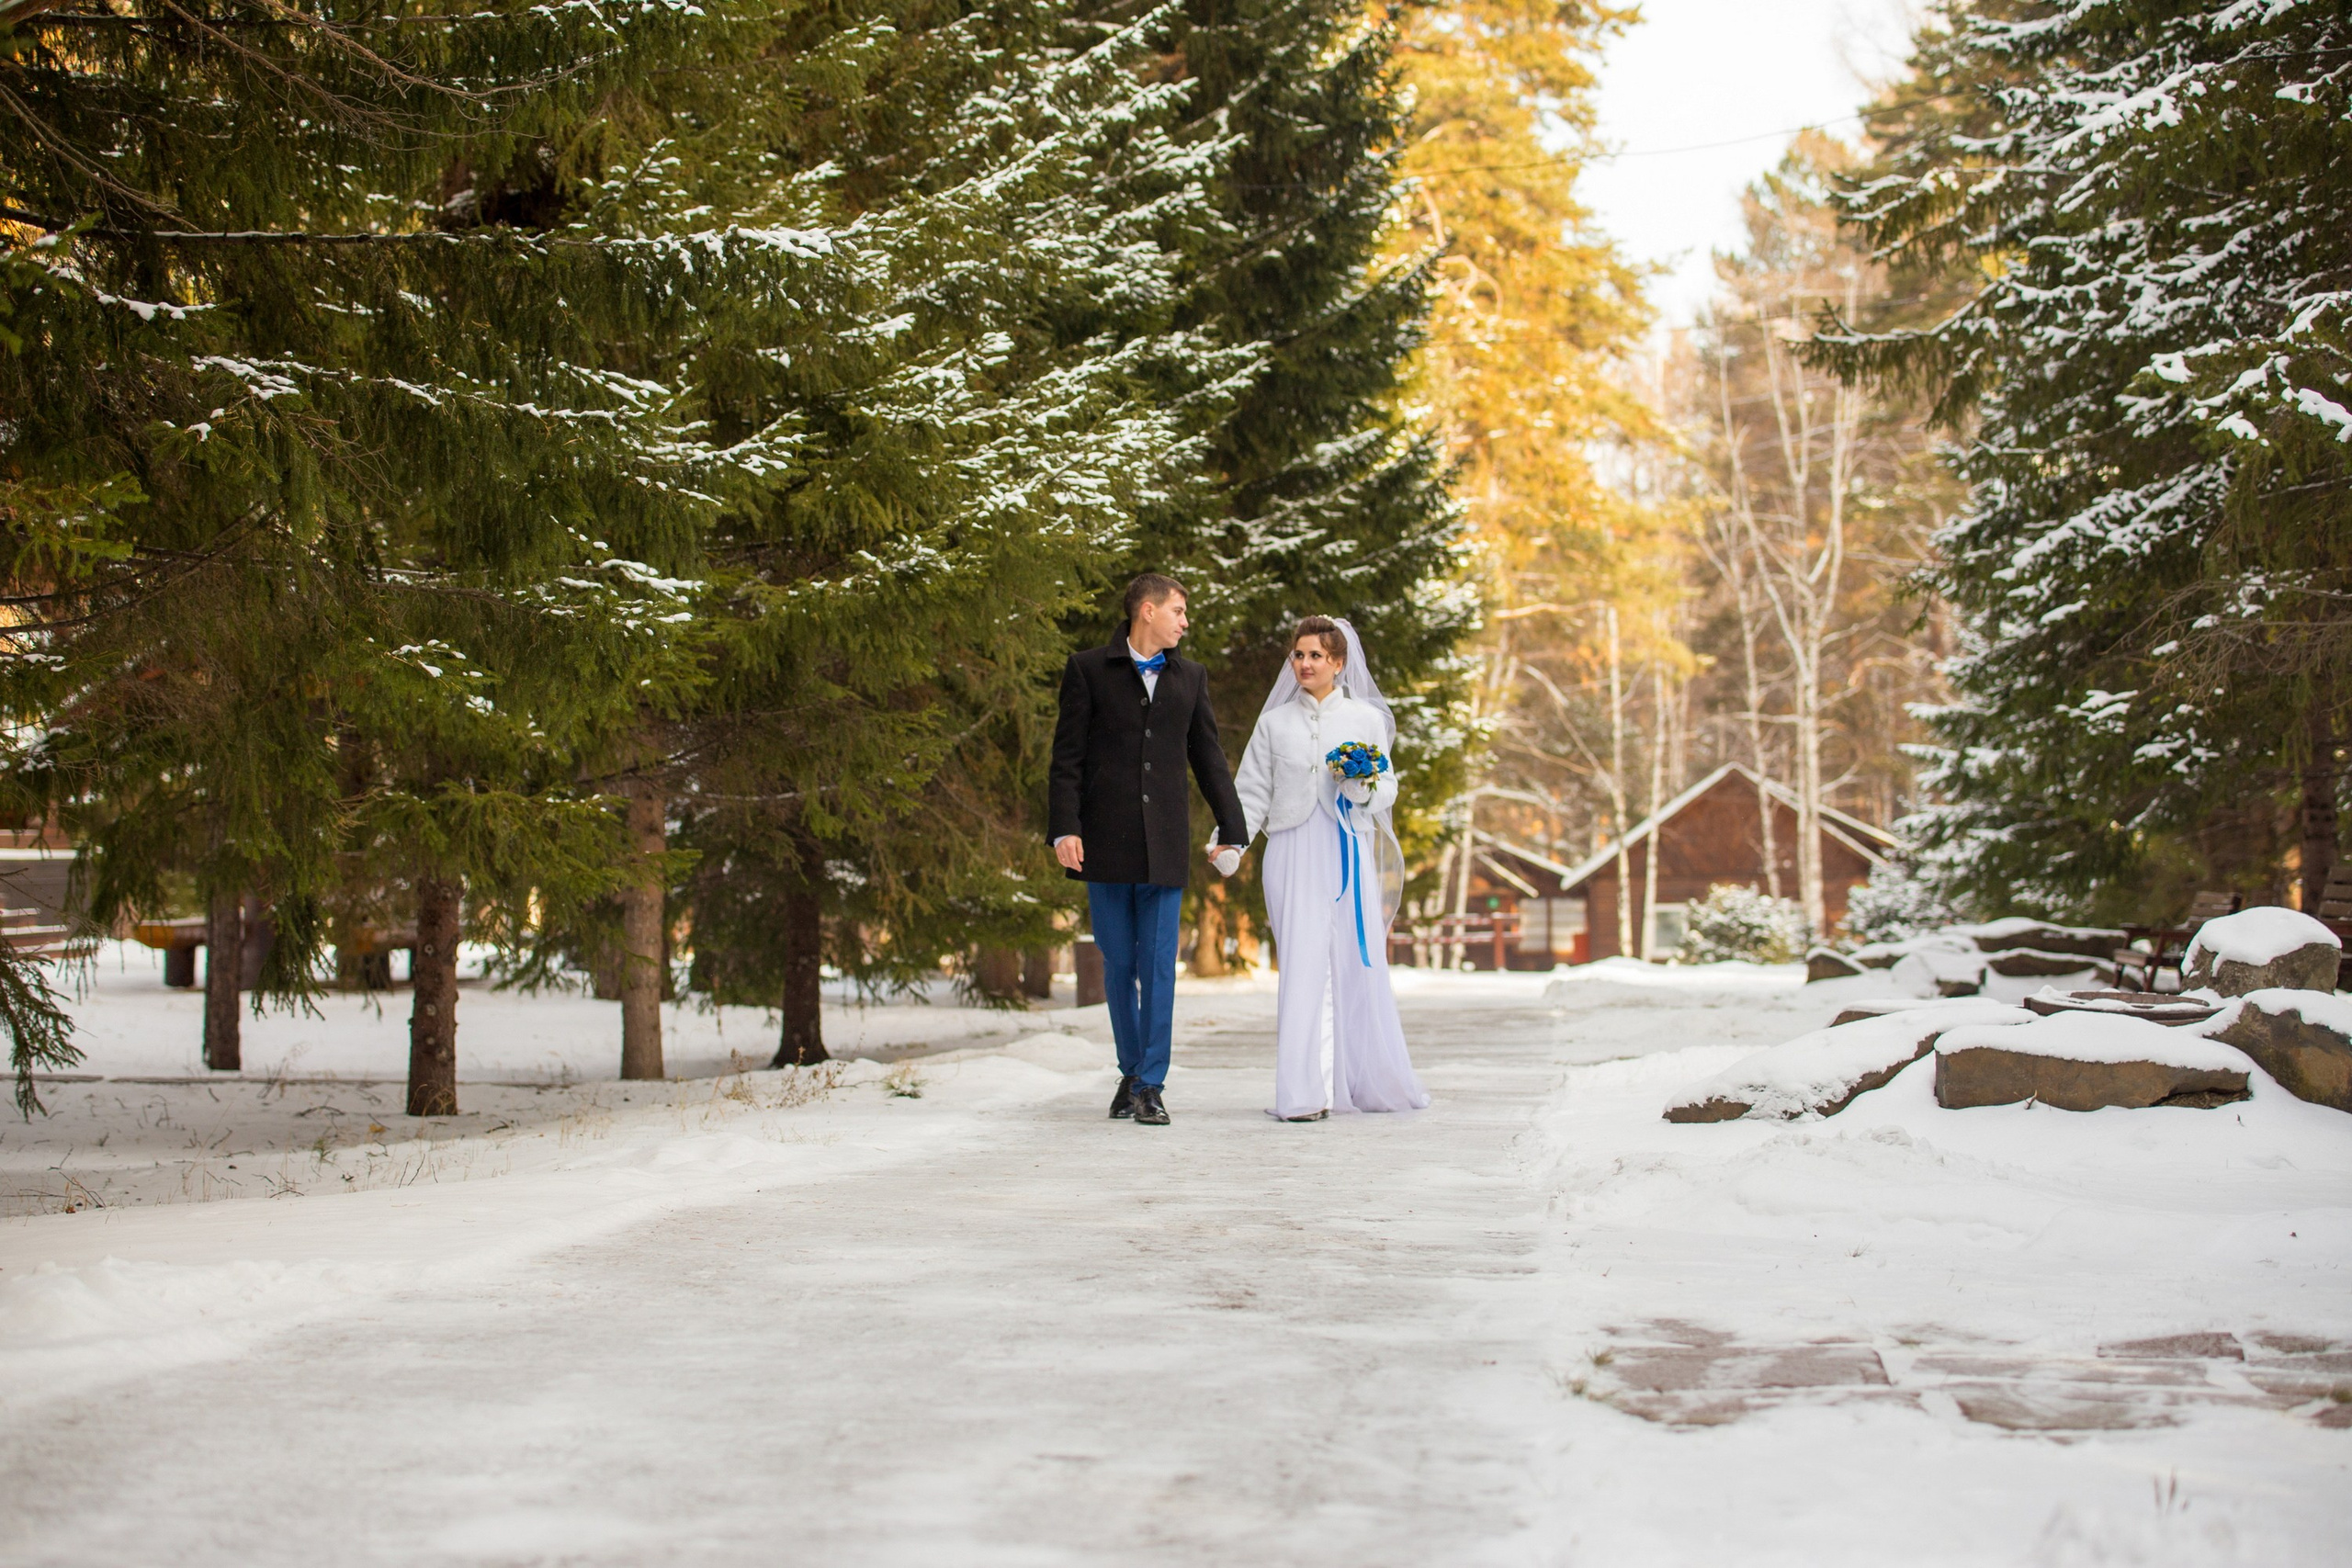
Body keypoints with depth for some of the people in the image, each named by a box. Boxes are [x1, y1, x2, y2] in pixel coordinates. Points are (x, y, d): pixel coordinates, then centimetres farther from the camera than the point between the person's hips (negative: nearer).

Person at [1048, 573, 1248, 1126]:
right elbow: (1067, 756, 0)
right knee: (1118, 965, 6)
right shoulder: (1088, 670, 4)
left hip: (1165, 846, 2)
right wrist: (1065, 828, -10)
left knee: (1159, 966, -4)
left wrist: (1232, 829, 9)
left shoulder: (1190, 677, 14)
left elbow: (1209, 758, 16)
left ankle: (1151, 1086, -1)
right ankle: (1131, 1071, 20)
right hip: (1105, 842, -2)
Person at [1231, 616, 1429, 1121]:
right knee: (1302, 965, -8)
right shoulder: (1275, 724, 9)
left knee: (1360, 965, 1)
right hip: (1294, 854, 0)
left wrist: (1366, 787, -13)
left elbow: (1388, 789, 9)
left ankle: (1372, 1080, 14)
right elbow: (1253, 792, 9)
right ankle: (1304, 1092, -10)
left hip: (1349, 853, 0)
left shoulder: (1366, 719, 8)